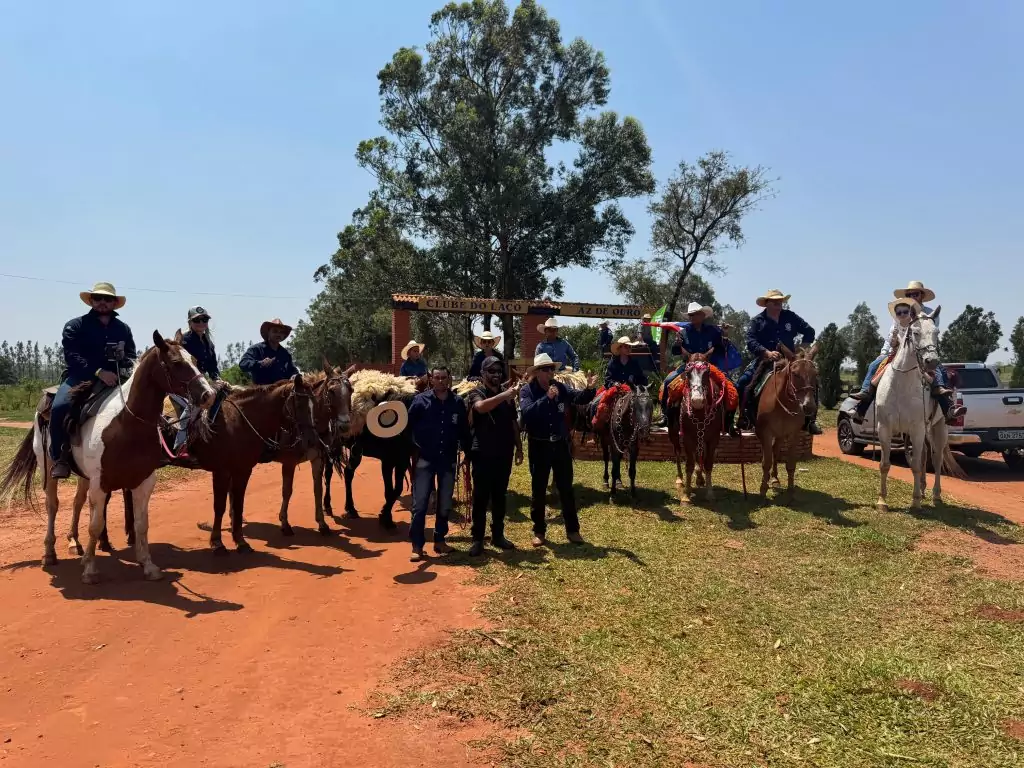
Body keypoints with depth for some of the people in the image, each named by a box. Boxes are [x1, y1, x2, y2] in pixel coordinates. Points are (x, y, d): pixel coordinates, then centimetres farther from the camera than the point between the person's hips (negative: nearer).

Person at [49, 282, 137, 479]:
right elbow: (72, 356, -11)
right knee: (59, 407, -32)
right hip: (81, 378, -4)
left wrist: (128, 369, -13)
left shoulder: (123, 328, 14)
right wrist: (99, 372, -24)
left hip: (114, 379, 4)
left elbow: (131, 356, 13)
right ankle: (60, 457, -13)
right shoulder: (75, 326, 1)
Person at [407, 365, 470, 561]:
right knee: (420, 503, -3)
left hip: (448, 459, 3)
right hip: (425, 458, -3)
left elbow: (464, 431, 8)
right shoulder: (420, 400, -7)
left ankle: (440, 540, 26)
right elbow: (407, 425, -8)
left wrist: (468, 452, 8)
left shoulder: (458, 402, 0)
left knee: (445, 504, 11)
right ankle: (417, 546, 5)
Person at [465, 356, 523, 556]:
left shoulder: (507, 396, 11)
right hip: (482, 453, -5)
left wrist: (519, 447, 13)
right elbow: (481, 407, -30)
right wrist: (504, 395, -42)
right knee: (480, 497, -2)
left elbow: (514, 424, 17)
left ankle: (498, 535, 20)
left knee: (500, 496, 11)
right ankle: (478, 539, 3)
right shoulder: (476, 392, -6)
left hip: (503, 453, 5)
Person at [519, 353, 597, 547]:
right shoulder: (527, 390, -9)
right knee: (538, 490, 8)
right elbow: (527, 412, -25)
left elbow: (580, 398, -4)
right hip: (539, 446, -3)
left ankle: (573, 530, 21)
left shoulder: (560, 388, 0)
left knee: (566, 489, 10)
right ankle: (539, 531, 21)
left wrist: (589, 389, -25)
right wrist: (546, 398, -33)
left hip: (561, 444, 3)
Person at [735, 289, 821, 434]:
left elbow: (809, 332, 11)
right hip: (764, 361, -2)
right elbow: (751, 342, -14)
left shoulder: (791, 317, 6)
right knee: (743, 383, -21)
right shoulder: (757, 321, -1)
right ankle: (746, 416, -5)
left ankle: (810, 421, 0)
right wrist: (767, 352, -28)